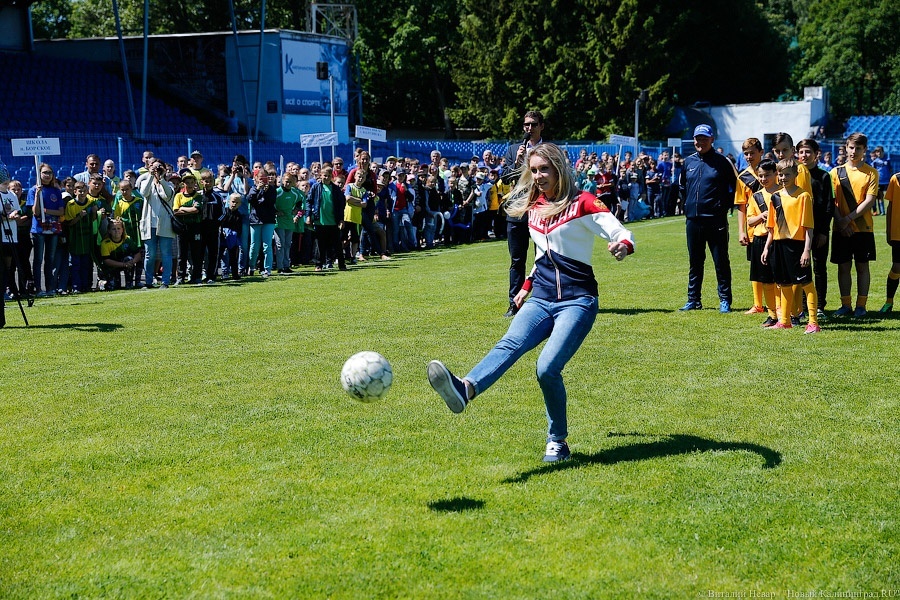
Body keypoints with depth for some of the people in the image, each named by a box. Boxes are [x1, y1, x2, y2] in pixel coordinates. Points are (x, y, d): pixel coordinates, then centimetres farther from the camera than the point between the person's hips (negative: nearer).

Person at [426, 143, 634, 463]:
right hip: (541, 300, 5)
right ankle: (465, 389, -54)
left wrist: (622, 245, -34)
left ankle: (558, 442, -2)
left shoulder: (581, 203, -3)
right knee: (511, 343, -25)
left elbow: (620, 232, -13)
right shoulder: (534, 207, 15)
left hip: (577, 301, -5)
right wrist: (527, 285, 27)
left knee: (547, 368, -22)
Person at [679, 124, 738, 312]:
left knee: (721, 261, 0)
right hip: (693, 219, 5)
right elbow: (682, 185, 26)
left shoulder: (722, 162, -3)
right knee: (695, 262, 12)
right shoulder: (689, 161, 10)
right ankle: (693, 300, 19)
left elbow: (735, 187, 1)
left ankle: (725, 300, 5)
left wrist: (725, 205, -4)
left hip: (715, 220, -5)